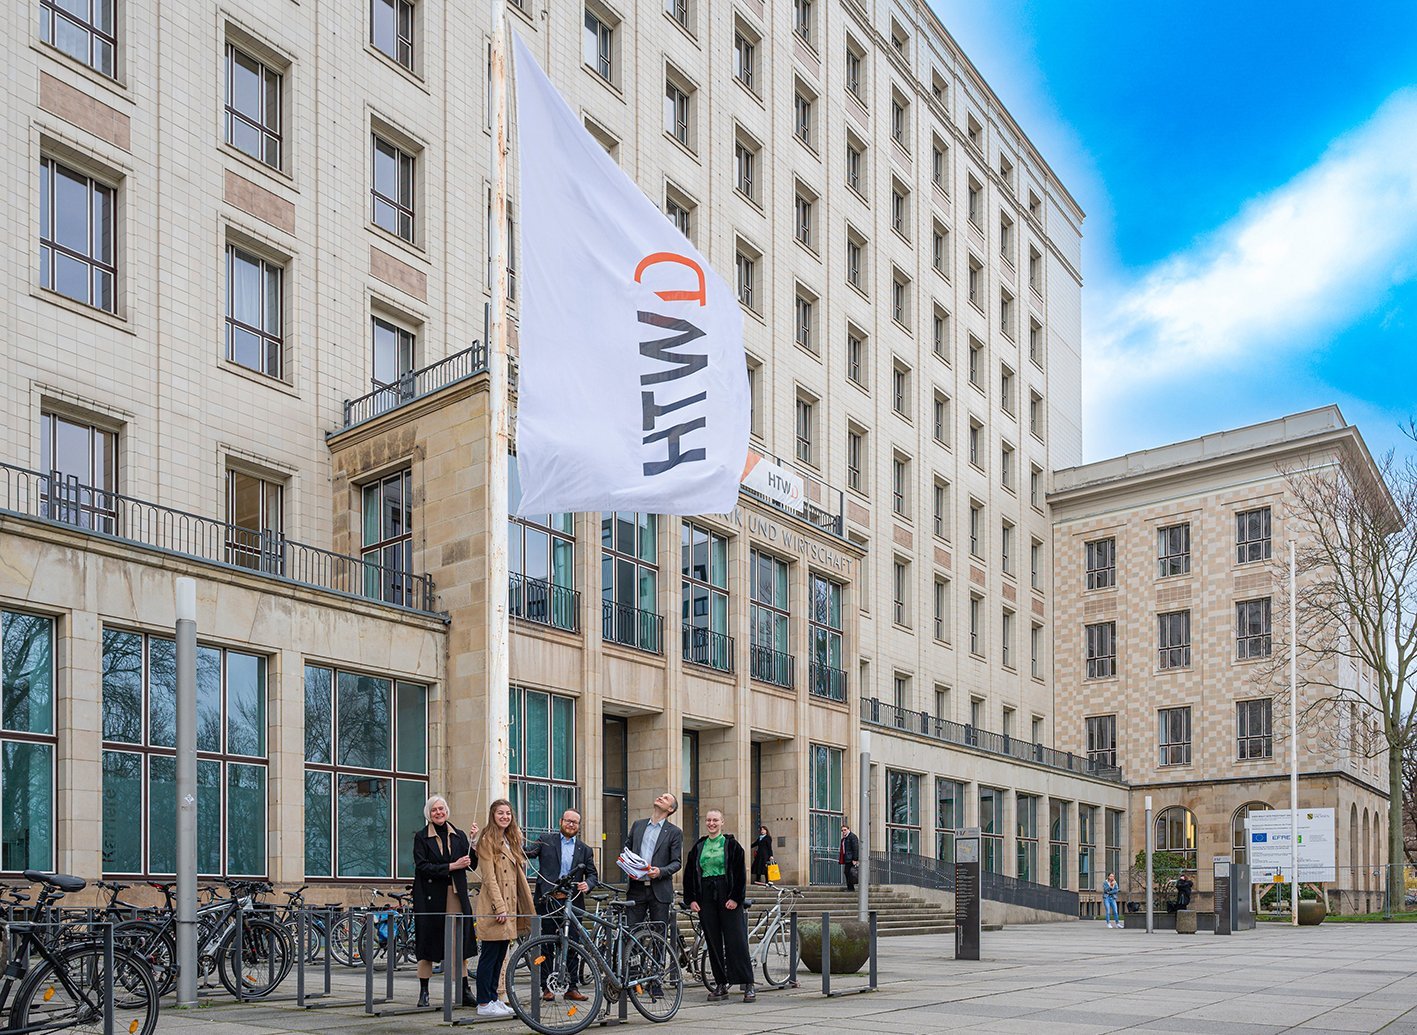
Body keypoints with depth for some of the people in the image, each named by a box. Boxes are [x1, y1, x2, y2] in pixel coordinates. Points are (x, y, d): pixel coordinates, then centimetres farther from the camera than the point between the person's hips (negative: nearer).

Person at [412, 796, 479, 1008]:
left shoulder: (458, 836, 11)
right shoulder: (421, 837, 2)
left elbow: (472, 864, 5)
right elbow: (422, 866, -9)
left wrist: (472, 841, -8)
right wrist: (451, 867, -16)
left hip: (456, 895, 3)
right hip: (430, 896, -3)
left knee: (460, 943, 2)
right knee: (428, 942, 2)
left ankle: (465, 992, 7)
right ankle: (424, 992, 11)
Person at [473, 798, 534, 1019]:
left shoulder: (511, 841, 18)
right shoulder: (487, 840, -9)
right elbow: (489, 878, -15)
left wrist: (511, 908, 15)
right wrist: (500, 907, -19)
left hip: (509, 905, 8)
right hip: (494, 908, -8)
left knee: (500, 956, 11)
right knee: (489, 956, -5)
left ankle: (493, 999, 17)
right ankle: (484, 1004, -1)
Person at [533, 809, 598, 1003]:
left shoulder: (584, 850, 14)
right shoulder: (546, 841, 7)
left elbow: (593, 874, 11)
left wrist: (587, 884, -10)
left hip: (572, 902, 2)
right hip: (548, 901, -2)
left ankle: (571, 987, 13)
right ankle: (547, 987, 11)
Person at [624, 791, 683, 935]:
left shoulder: (674, 832, 3)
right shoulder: (637, 825, 15)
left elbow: (677, 862, 0)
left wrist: (660, 871, -18)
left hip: (659, 890, -3)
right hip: (636, 888, 3)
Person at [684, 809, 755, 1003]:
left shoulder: (731, 845, 1)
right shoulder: (698, 847, 12)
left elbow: (740, 873, -3)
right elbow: (689, 874, 12)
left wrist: (736, 898, -11)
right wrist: (691, 899, 3)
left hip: (728, 897, -4)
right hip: (706, 896, 4)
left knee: (736, 940, -7)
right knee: (713, 941, 5)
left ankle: (748, 985, -5)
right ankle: (721, 984, 11)